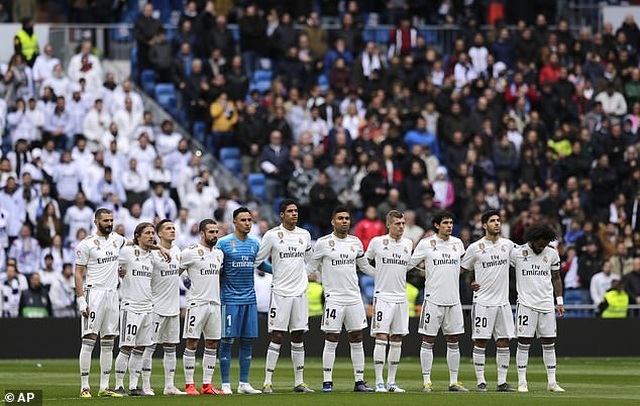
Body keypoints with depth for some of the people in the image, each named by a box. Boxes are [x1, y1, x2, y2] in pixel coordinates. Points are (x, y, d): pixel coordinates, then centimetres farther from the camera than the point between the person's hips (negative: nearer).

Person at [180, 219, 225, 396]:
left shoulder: (219, 253, 15)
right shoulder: (191, 252, -8)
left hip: (215, 303, 7)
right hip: (197, 303, -7)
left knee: (212, 344, 6)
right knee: (191, 343, -5)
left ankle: (207, 384, 11)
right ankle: (189, 385, -3)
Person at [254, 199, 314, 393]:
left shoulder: (305, 235, 10)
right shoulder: (272, 235, -5)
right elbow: (257, 259, 1)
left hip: (300, 292, 5)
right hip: (280, 292, -5)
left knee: (298, 337, 7)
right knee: (277, 337, -7)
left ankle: (299, 382, 11)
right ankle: (267, 382, -4)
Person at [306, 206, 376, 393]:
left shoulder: (355, 242, 10)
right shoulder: (324, 243, -3)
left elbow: (365, 266, 22)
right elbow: (311, 267, 5)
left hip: (354, 298, 4)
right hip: (334, 298, -4)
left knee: (357, 340, 6)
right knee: (331, 341, -4)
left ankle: (359, 381, 10)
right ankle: (327, 382, 1)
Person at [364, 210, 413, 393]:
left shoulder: (408, 244, 9)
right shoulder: (377, 242, -2)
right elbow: (365, 261, 11)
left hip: (401, 297, 4)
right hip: (383, 296, -4)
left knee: (397, 341, 5)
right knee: (381, 338, -10)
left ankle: (391, 382, 11)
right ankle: (379, 382, -8)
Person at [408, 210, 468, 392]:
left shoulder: (457, 243, 10)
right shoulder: (426, 244, -3)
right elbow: (409, 264, 4)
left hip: (453, 300, 4)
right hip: (433, 300, -4)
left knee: (453, 341, 7)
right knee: (428, 341, -2)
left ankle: (454, 381, 12)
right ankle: (427, 382, 2)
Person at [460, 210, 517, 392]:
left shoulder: (508, 245, 8)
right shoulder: (475, 248, -2)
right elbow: (463, 269, 10)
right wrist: (470, 283, -4)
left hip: (503, 300, 4)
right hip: (483, 301, -4)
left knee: (504, 342, 3)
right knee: (480, 341, -3)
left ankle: (502, 382, 8)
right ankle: (481, 381, 2)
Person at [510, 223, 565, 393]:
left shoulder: (552, 254, 7)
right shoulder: (516, 253, -3)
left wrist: (559, 301, 12)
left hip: (547, 304, 3)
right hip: (526, 304, -3)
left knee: (549, 343, 4)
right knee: (523, 343, -4)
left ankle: (552, 382, 9)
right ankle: (522, 382, 1)